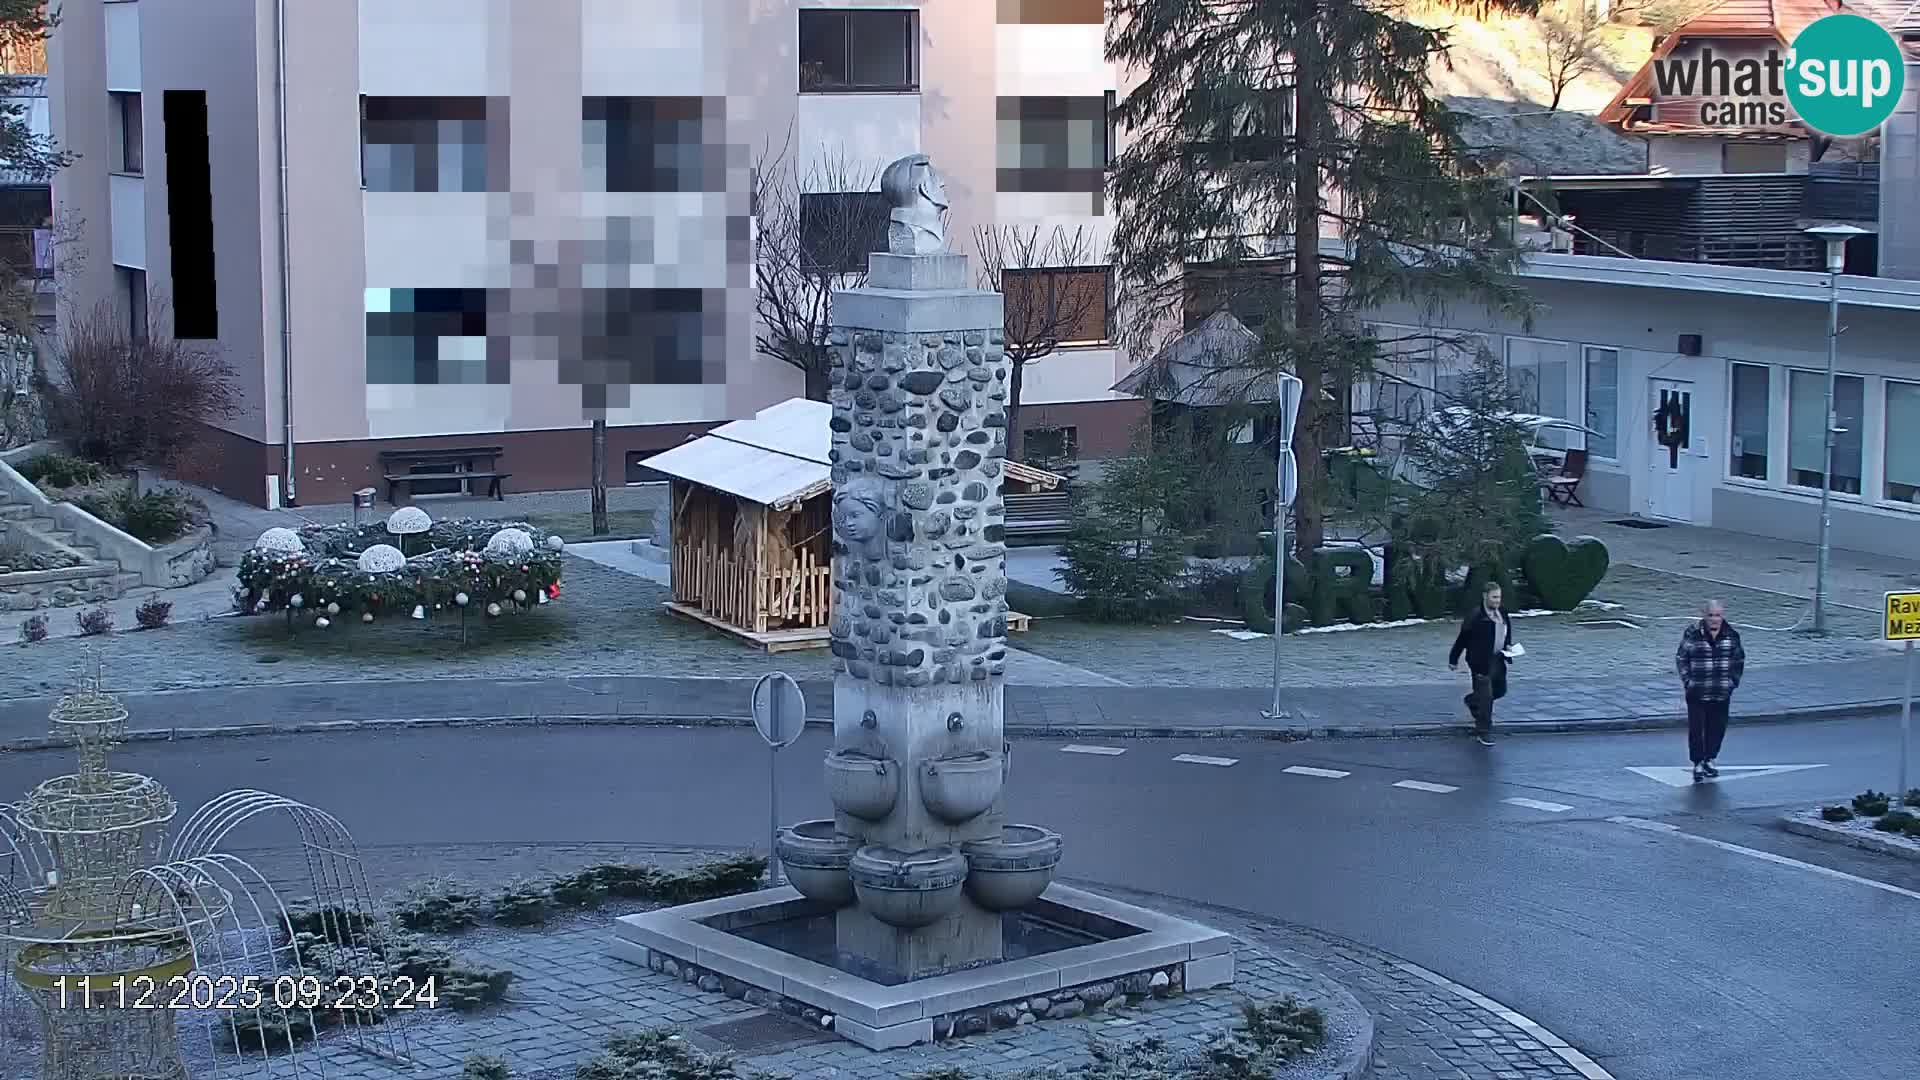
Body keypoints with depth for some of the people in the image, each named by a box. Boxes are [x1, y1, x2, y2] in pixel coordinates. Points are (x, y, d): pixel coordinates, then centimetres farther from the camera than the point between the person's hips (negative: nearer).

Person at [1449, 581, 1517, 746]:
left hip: (1498, 660, 8)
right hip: (1481, 662, -8)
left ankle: (1472, 701, 43)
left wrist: (1508, 646, 5)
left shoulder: (1503, 615, 7)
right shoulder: (1476, 617, -17)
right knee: (1486, 696, -4)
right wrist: (1453, 659, -7)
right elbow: (1462, 638, -11)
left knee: (1500, 690, 17)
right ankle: (1483, 732, 6)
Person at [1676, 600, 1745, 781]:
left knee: (1718, 727, 10)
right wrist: (1687, 680, -8)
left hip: (1722, 692, 3)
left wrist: (1734, 679, 5)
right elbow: (1681, 658, -1)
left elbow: (1739, 659, 13)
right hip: (1697, 692, -3)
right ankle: (1698, 763, 6)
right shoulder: (1692, 634, -7)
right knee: (1696, 728, -3)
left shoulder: (1731, 635, 2)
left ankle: (1709, 759, 27)